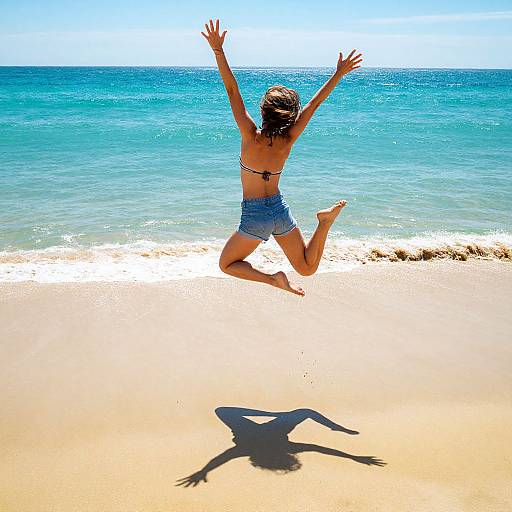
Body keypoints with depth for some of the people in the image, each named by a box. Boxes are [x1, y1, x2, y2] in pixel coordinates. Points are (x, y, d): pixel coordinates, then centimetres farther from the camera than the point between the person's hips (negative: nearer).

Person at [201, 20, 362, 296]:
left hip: (255, 216, -4)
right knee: (307, 269, 16)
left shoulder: (251, 137, -19)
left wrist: (218, 50, -19)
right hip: (281, 211, 4)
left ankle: (272, 278, -5)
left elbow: (232, 90, -19)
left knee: (227, 265, 18)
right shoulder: (288, 140, -9)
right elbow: (314, 103, -4)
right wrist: (339, 74, 3)